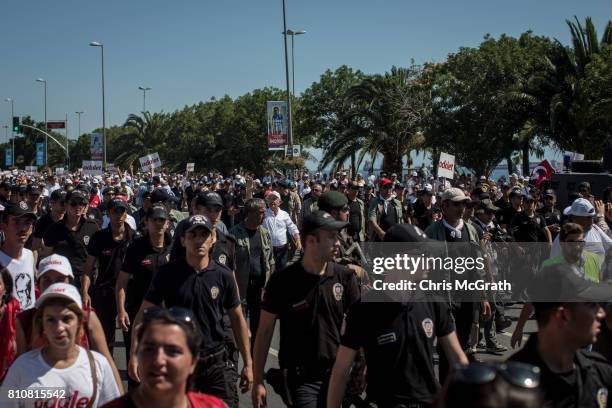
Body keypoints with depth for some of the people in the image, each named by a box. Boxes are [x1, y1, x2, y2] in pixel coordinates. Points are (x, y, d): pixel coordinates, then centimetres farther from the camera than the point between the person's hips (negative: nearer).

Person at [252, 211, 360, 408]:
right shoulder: (282, 281, -10)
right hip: (300, 377, -3)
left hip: (336, 373, 3)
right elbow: (265, 331, -4)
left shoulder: (345, 277, -3)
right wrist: (258, 381, -5)